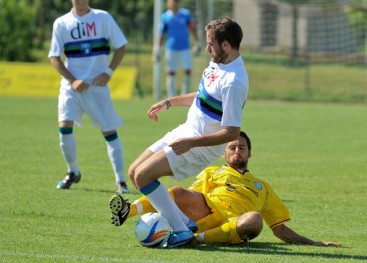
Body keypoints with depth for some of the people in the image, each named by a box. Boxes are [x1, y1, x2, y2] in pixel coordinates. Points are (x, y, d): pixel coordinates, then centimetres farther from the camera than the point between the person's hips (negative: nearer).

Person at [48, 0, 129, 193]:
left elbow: (120, 47, 3)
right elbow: (54, 57, 3)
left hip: (98, 85, -1)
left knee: (110, 132, -2)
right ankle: (73, 172, 9)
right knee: (64, 126, -13)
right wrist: (72, 80, -9)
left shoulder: (103, 18, 0)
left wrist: (108, 72, -9)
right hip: (71, 86, 1)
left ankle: (121, 180, 4)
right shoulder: (61, 23, 2)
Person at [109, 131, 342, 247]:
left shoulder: (262, 188, 35)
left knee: (255, 219, -37)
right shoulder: (212, 173, 34)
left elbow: (281, 229, 30)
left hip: (233, 226, 0)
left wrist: (313, 243, 18)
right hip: (206, 212, 0)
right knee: (179, 192, -31)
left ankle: (195, 237, -46)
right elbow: (192, 198, 19)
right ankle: (128, 210, -51)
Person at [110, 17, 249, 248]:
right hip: (185, 132, 10)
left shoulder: (233, 82, -27)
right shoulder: (219, 64, 4)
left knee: (143, 176, -17)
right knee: (135, 172, 8)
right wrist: (169, 103, 24)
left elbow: (232, 133, -27)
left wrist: (191, 142, -29)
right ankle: (183, 222, 9)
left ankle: (181, 232, -12)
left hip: (202, 146, -10)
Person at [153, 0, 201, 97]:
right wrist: (158, 49, 6)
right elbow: (162, 34, 5)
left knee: (188, 71, -3)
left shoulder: (186, 14, 1)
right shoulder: (165, 17, -2)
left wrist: (197, 43, 5)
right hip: (171, 49, -1)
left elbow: (192, 29, 8)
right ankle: (171, 97, 5)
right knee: (171, 73, 1)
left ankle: (184, 95, 9)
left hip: (185, 49, 1)